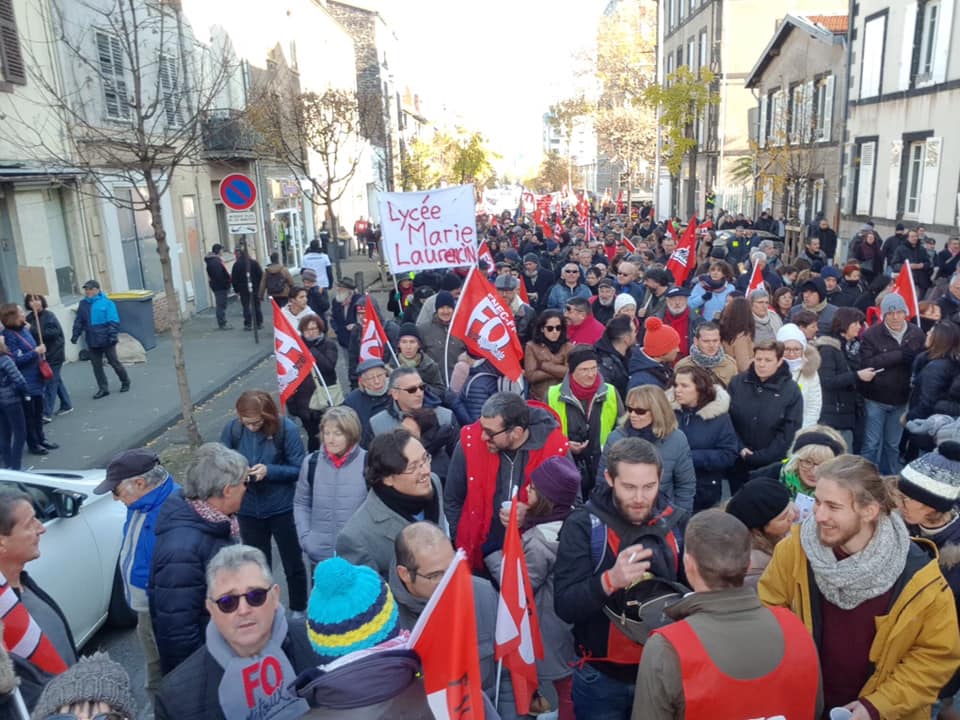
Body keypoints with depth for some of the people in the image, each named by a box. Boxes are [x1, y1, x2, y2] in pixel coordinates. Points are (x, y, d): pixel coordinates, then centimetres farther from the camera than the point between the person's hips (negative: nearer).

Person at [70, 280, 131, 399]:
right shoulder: (83, 304, 6)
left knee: (114, 362, 6)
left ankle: (125, 382, 26)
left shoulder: (106, 303, -10)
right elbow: (78, 322, 10)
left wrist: (112, 335, -21)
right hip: (92, 341, 5)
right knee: (96, 366, 8)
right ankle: (103, 388, 17)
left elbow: (114, 321, -14)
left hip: (106, 340, -5)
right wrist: (75, 335, 2)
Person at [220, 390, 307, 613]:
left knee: (293, 565, 15)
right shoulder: (232, 429, -11)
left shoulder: (286, 428, -19)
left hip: (282, 509, -2)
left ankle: (298, 612, 36)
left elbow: (299, 469, -14)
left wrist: (269, 471, -29)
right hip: (248, 510, 3)